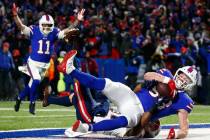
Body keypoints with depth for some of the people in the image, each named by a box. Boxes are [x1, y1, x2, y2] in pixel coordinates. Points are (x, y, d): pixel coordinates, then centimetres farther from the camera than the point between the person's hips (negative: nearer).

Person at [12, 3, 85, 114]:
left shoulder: (54, 33, -4)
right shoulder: (34, 30, -12)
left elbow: (68, 30, -9)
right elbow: (21, 26, -22)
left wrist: (77, 21, -21)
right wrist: (15, 15, -40)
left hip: (45, 64, 4)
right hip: (33, 62, -4)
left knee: (32, 85, 13)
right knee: (36, 81, -22)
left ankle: (19, 98, 38)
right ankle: (32, 103, -3)